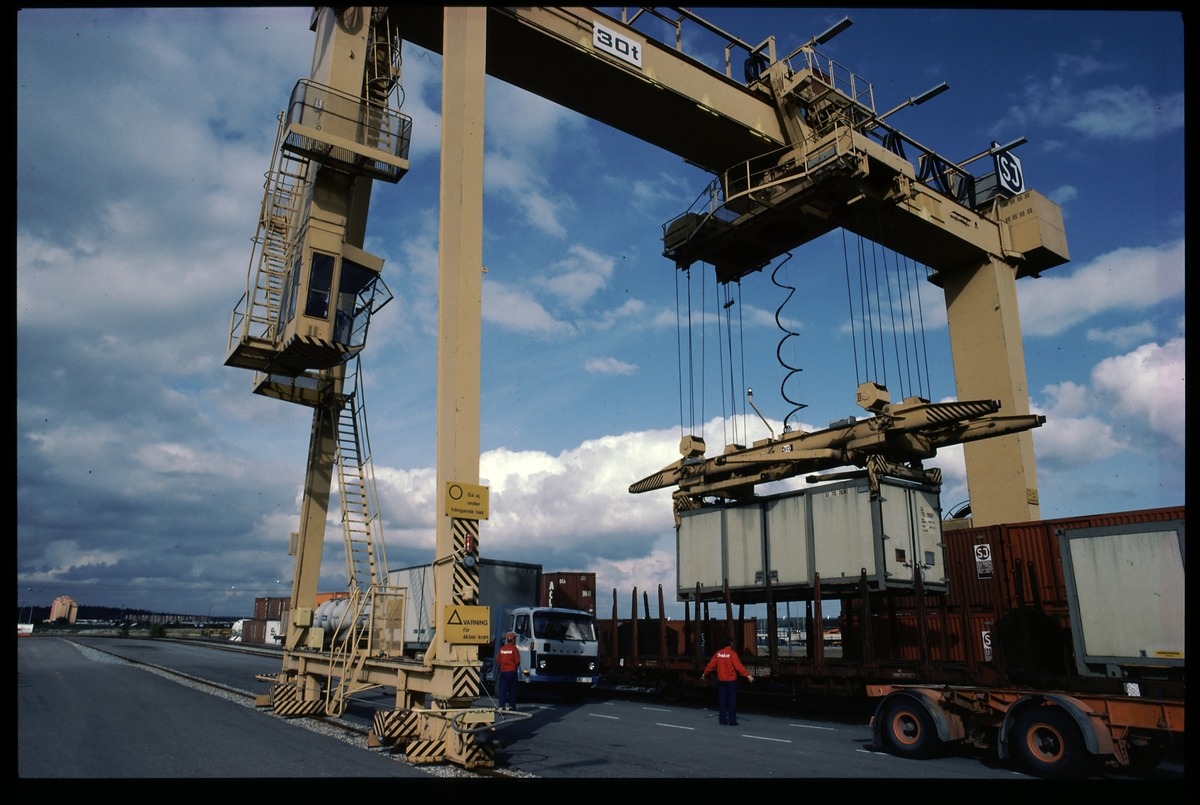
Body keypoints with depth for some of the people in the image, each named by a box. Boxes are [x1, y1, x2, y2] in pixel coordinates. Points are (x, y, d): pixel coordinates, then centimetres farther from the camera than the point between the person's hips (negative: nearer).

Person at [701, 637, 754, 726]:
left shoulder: (718, 653, 4)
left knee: (722, 700, 10)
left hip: (721, 680, 5)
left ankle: (722, 720, 13)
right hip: (731, 680, -5)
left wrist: (705, 673, 22)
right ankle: (732, 721, 2)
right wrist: (747, 675, -23)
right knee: (732, 700, 1)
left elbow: (711, 664, 10)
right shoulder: (732, 653, -11)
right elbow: (738, 665, -20)